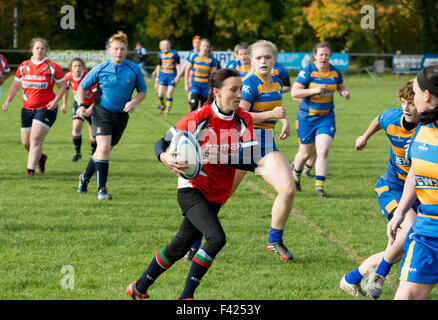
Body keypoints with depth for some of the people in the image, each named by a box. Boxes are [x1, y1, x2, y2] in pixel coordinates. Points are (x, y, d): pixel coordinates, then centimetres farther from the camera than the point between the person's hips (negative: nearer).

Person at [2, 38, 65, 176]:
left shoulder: (52, 67, -5)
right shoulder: (23, 66, 6)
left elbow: (62, 87, 1)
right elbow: (16, 85, 16)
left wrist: (55, 100, -15)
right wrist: (8, 101, 4)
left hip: (46, 108, -5)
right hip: (27, 108, 5)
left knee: (35, 139, -16)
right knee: (25, 142, 6)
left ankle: (30, 169, -10)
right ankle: (41, 157, 36)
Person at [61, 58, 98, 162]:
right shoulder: (68, 77, -15)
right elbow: (65, 88, 9)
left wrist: (90, 109, -34)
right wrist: (64, 104, 14)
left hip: (92, 105, -3)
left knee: (93, 131, 2)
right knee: (76, 127, -17)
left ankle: (94, 153, 26)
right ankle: (77, 152, 0)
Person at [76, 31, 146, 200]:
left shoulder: (134, 69, -2)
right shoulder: (100, 69, -6)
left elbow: (142, 91, 9)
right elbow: (82, 87, 5)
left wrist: (134, 102, -12)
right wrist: (81, 105, -10)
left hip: (121, 115, 3)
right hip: (102, 112, -3)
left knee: (104, 151, 13)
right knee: (104, 148, -19)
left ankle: (85, 177, 37)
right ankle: (101, 189, -13)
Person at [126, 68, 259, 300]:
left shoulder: (244, 120, -6)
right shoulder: (199, 118, -16)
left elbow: (252, 161, -15)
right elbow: (162, 142, -8)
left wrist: (218, 157, -29)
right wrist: (165, 158, -32)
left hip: (217, 197, 5)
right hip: (192, 190, -5)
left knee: (178, 249, 13)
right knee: (217, 238, -25)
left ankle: (138, 289, 31)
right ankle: (186, 296, -16)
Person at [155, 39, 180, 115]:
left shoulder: (174, 53, -6)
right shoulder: (160, 54, 5)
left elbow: (178, 65, -1)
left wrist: (178, 76, -8)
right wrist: (157, 77, 16)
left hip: (172, 76, -3)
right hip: (163, 75, 3)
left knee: (169, 94, -8)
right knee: (160, 94, -4)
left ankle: (168, 109, 7)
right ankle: (162, 105, 25)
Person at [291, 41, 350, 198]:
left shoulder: (335, 72, -1)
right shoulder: (307, 71, -14)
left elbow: (341, 87, 17)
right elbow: (294, 92, -17)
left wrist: (344, 92, -6)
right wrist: (314, 90, -28)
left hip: (326, 116, 2)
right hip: (307, 117, -2)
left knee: (323, 151, -14)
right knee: (305, 153, 10)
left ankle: (319, 186, -8)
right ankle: (295, 172, 42)